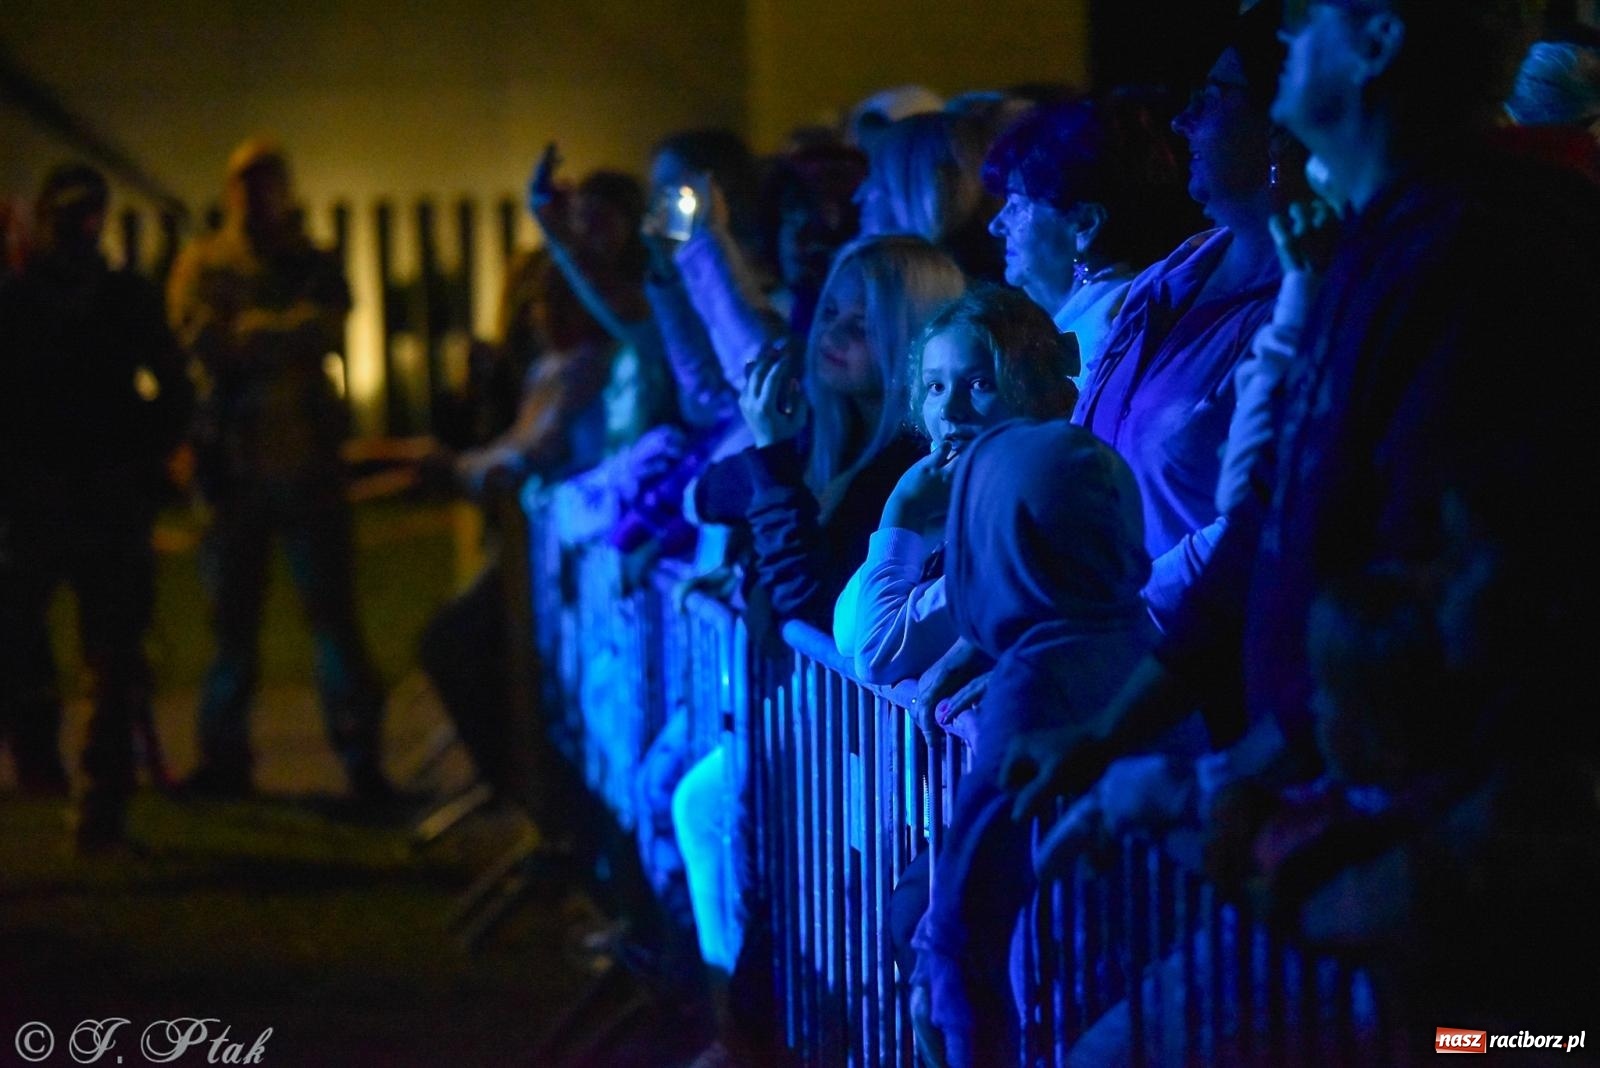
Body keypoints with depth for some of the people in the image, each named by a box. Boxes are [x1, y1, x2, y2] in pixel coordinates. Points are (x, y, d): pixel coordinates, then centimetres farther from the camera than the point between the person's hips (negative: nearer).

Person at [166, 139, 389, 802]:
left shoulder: (315, 266, 12)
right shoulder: (203, 265, 10)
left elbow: (327, 328, -8)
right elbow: (200, 335, -9)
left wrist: (248, 331, -10)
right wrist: (286, 332, -10)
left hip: (307, 455, 0)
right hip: (233, 461, 0)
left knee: (332, 609, -4)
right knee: (231, 616, 5)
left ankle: (361, 755, -1)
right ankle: (224, 758, 12)